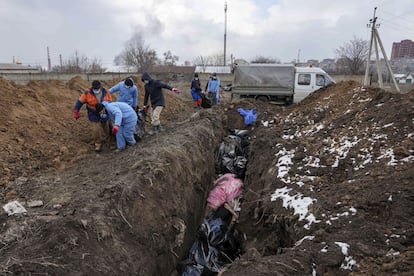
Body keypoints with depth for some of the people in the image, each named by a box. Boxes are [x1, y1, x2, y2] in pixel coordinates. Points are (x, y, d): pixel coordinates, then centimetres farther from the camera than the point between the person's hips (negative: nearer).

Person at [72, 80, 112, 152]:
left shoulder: (106, 92, -15)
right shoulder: (88, 93, -21)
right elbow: (80, 102, -13)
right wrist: (75, 113, -14)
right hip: (94, 114, -3)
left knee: (105, 128, 15)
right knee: (96, 129, -10)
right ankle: (98, 143, 9)